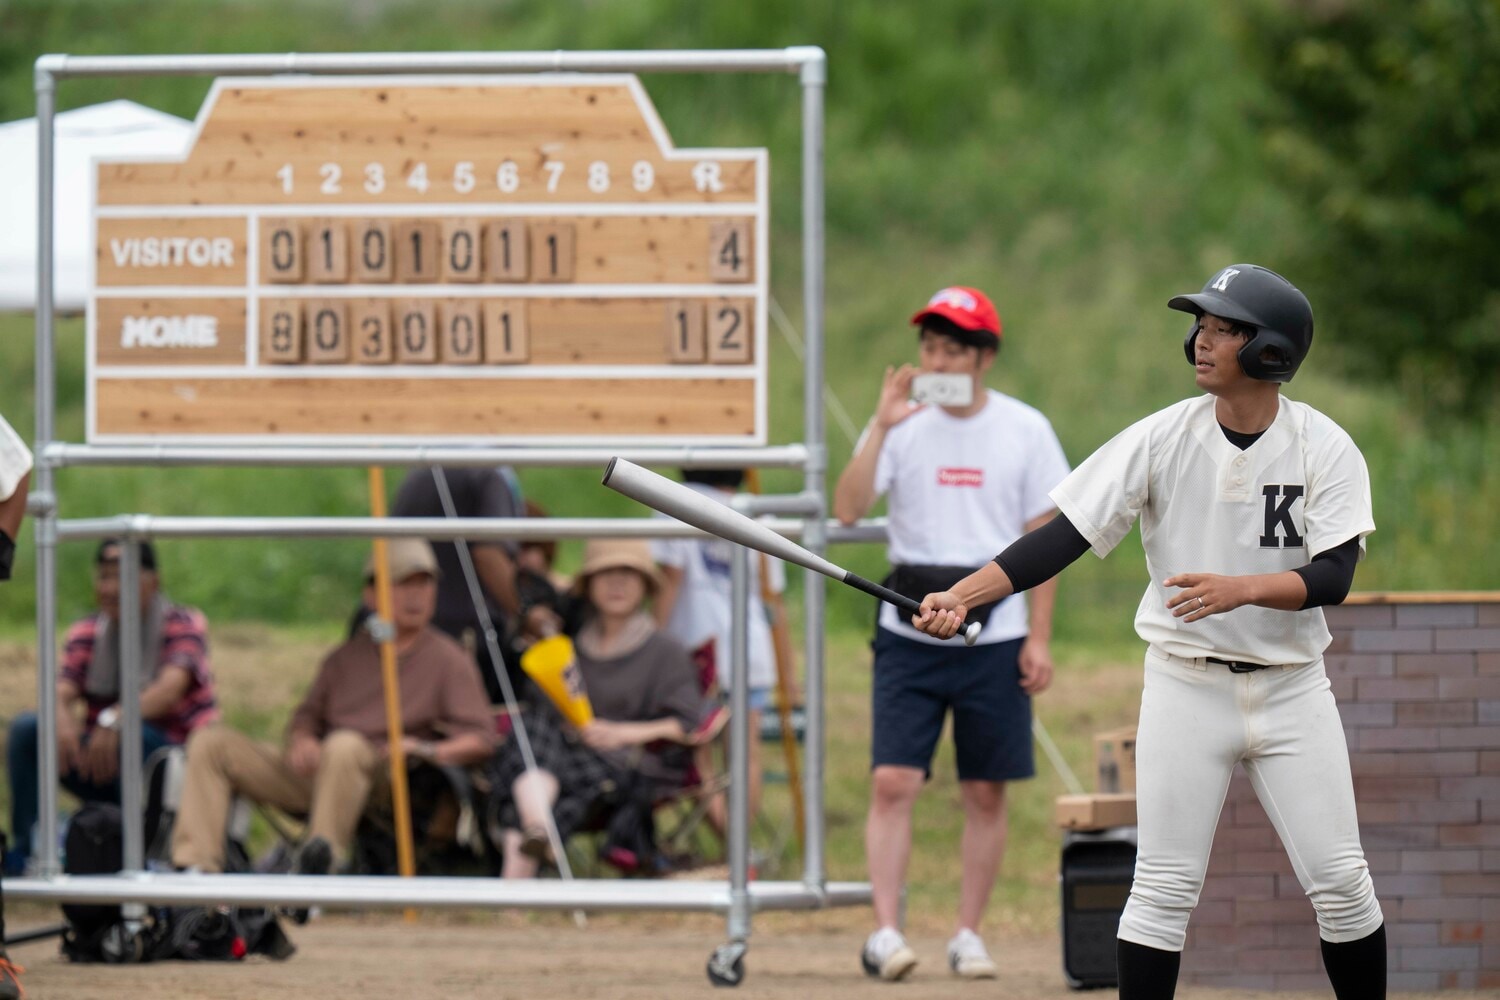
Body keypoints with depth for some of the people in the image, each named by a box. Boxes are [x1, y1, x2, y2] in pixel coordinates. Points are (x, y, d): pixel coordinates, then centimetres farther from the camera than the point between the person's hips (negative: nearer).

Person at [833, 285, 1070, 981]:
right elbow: (848, 508, -9)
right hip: (909, 636, 0)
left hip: (994, 637, 0)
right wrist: (880, 429, -18)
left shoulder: (1025, 430, 3)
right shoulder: (903, 424, 3)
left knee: (986, 793, 4)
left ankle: (968, 935, 13)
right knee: (892, 781, -10)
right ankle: (885, 931, -11)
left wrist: (1039, 638, -1)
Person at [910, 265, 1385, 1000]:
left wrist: (1241, 588, -34)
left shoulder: (1324, 449, -8)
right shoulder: (1162, 439, -8)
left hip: (1290, 685, 0)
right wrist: (961, 596, -24)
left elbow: (1332, 577, -17)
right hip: (1187, 685, 0)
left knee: (1339, 882, 0)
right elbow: (1063, 537, -12)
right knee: (1164, 886, -3)